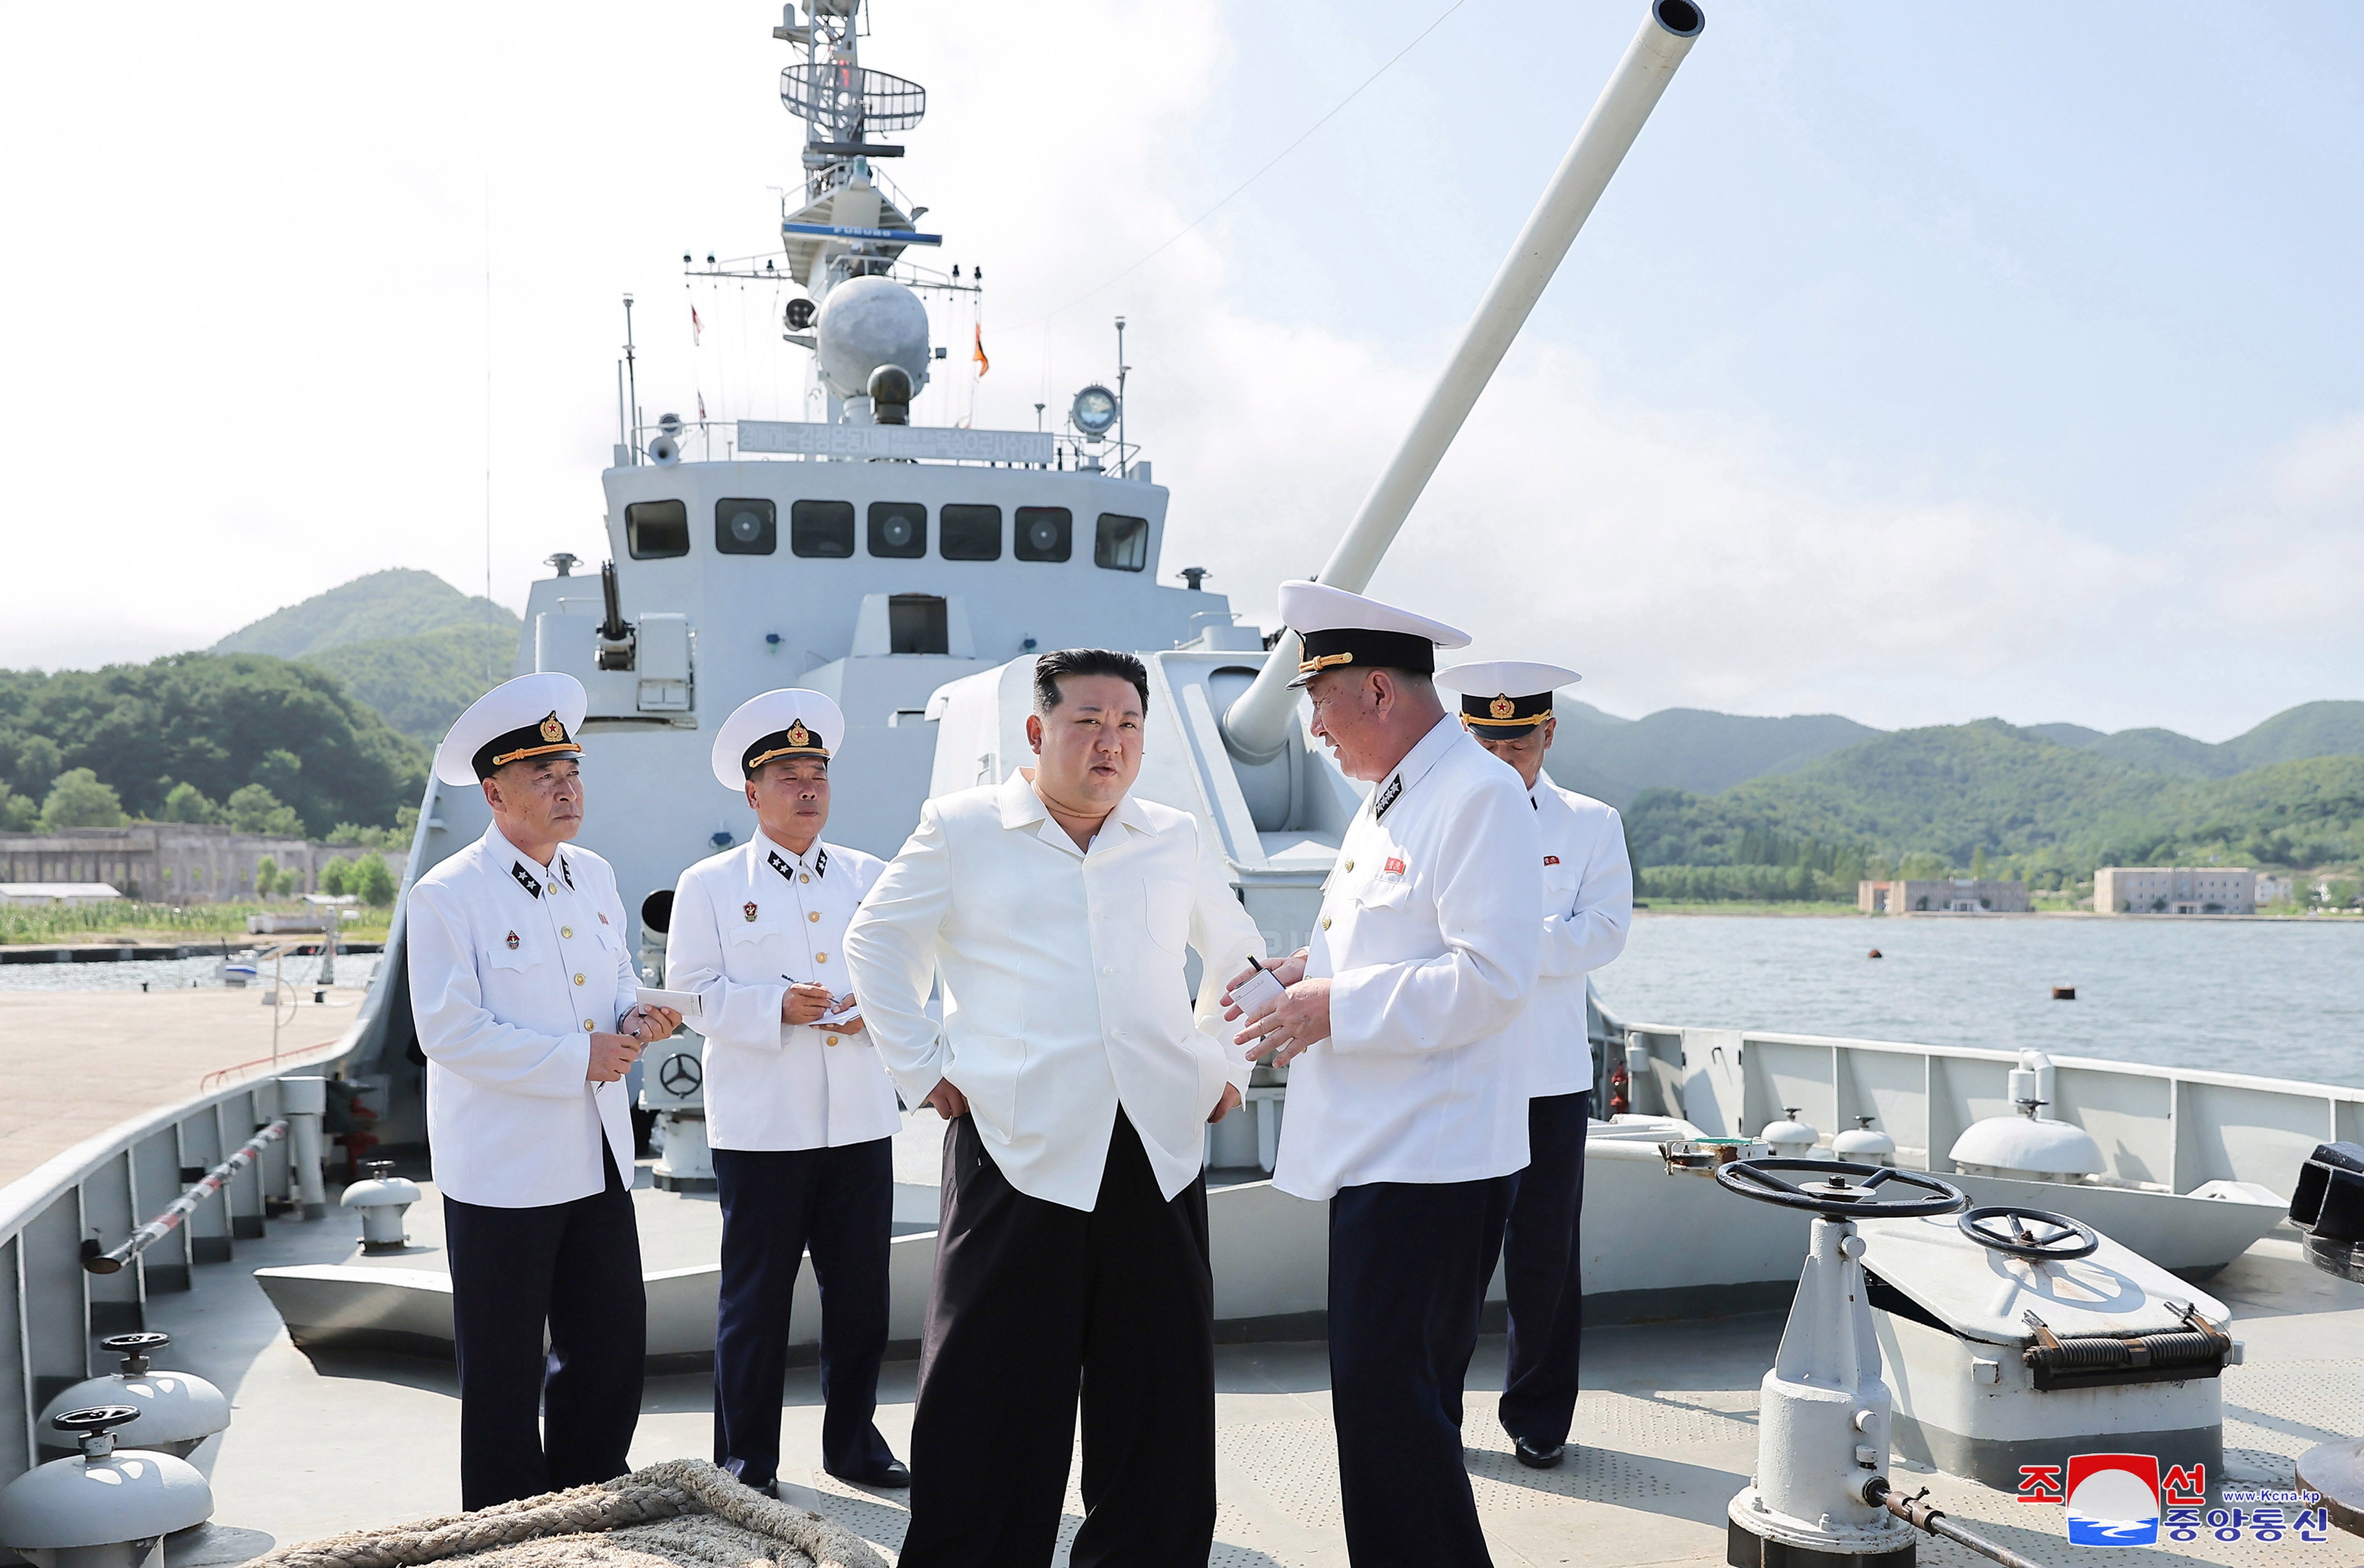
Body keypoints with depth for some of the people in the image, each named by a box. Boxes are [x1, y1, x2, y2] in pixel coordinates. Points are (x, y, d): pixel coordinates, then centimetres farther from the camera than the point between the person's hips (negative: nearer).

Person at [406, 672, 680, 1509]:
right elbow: (449, 1031, -18)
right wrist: (576, 1058, -20)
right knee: (503, 1369, 6)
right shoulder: (447, 896, -12)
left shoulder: (594, 876, 9)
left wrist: (636, 1019, -3)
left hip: (598, 1157, 6)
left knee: (614, 1341, 12)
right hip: (503, 1166, -6)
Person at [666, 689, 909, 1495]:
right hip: (760, 1125, -3)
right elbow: (692, 993, -5)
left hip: (861, 1119, 4)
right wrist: (777, 1005, -18)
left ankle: (853, 1442, 25)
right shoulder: (709, 885, 2)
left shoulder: (869, 877, 12)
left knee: (861, 1290, 9)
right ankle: (745, 1460, 16)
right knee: (756, 1294, 3)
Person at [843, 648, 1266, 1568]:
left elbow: (1238, 954, 26)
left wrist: (1225, 1066, 16)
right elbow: (875, 942, 11)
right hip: (1018, 1147, -3)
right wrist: (924, 1068, 3)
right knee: (996, 1398, 0)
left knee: (1158, 1401, 8)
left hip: (1159, 1149, 3)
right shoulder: (963, 829, 4)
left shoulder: (1177, 841, 12)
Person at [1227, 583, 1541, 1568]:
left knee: (1390, 1400, -7)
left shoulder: (1480, 797, -14)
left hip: (1431, 1161, -10)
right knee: (1382, 1396, 16)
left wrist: (1336, 1006, -19)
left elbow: (1490, 976, -23)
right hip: (1378, 1149, 10)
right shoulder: (1387, 801, 18)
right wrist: (1311, 969, 10)